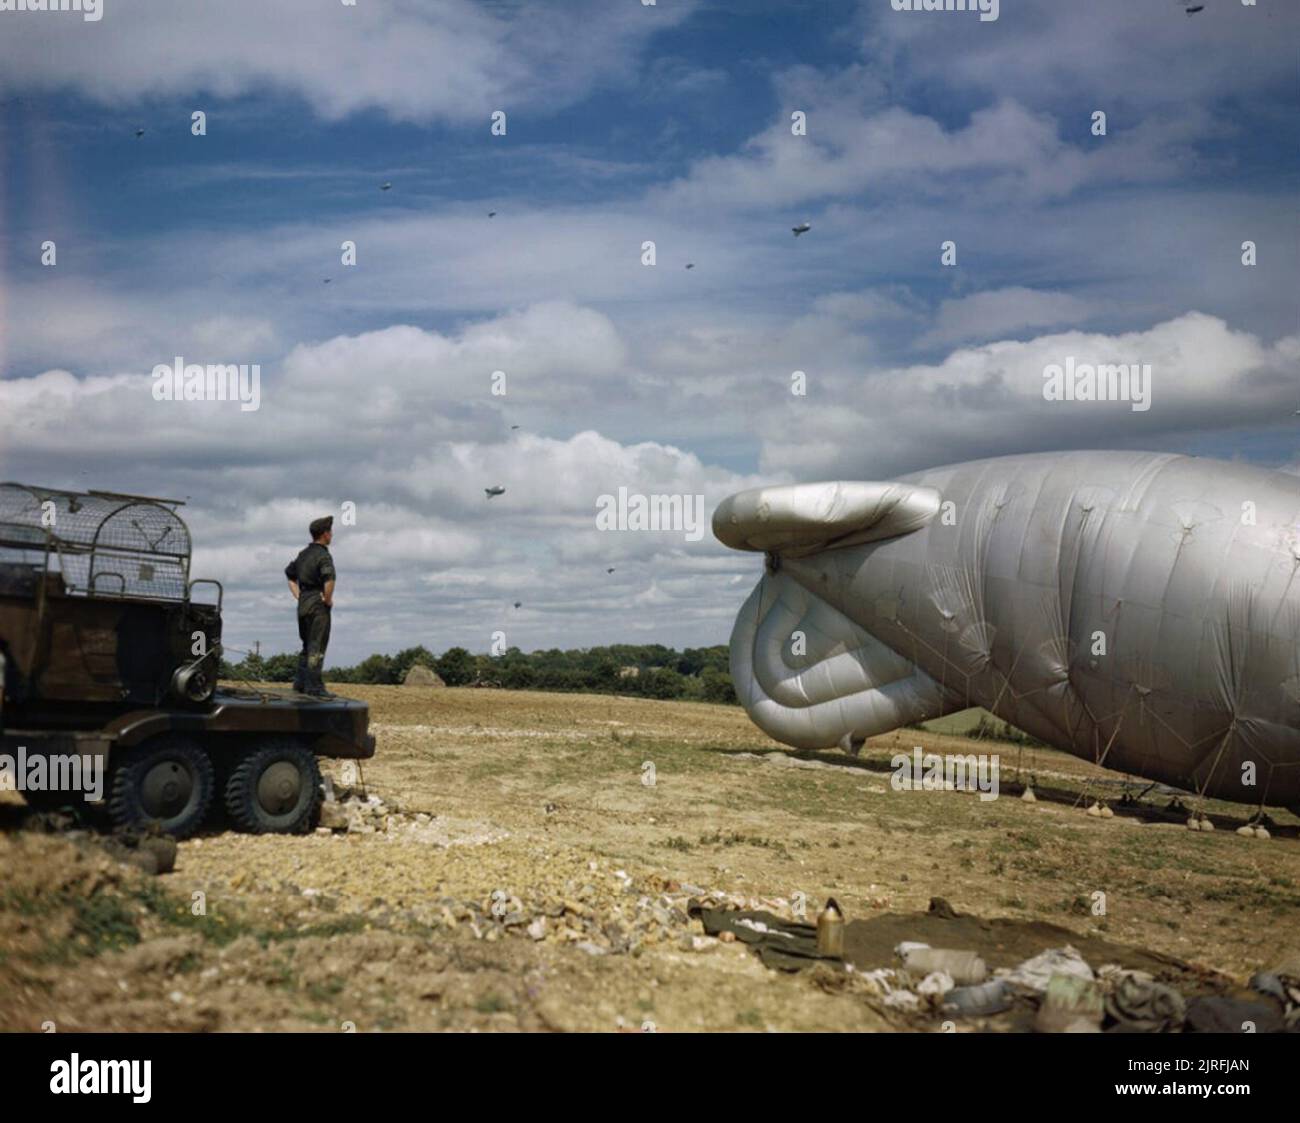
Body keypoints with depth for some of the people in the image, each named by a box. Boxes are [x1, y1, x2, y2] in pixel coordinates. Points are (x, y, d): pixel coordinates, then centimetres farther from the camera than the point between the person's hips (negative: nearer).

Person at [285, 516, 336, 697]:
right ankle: (314, 687, -6)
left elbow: (290, 574, 25)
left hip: (303, 603, 8)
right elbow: (329, 579, -30)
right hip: (318, 605, -8)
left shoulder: (304, 554, 14)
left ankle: (300, 682, 19)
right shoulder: (323, 555, -13)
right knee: (317, 648, -6)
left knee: (307, 646, 17)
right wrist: (328, 599, -15)